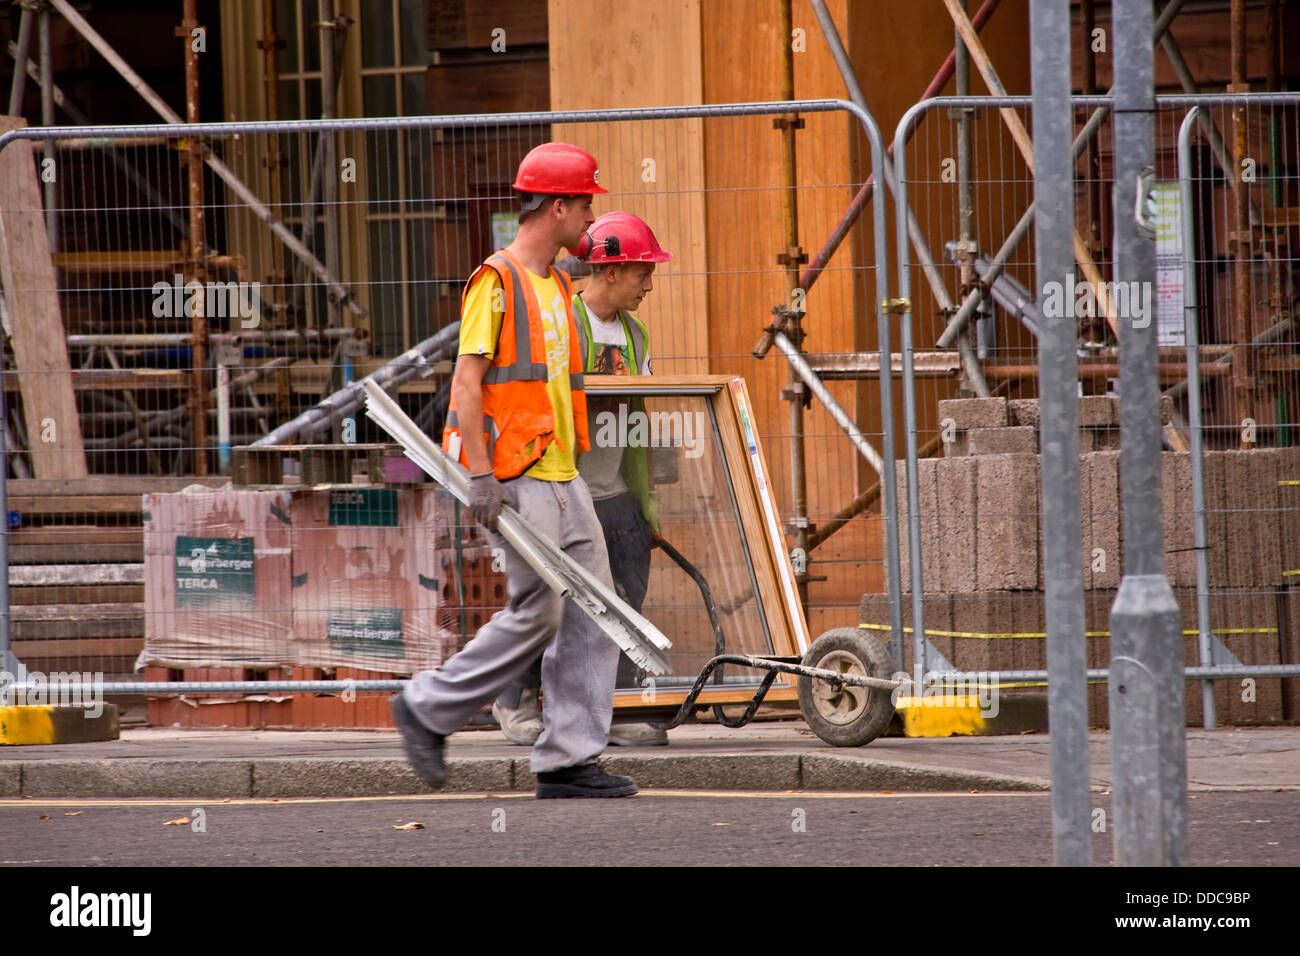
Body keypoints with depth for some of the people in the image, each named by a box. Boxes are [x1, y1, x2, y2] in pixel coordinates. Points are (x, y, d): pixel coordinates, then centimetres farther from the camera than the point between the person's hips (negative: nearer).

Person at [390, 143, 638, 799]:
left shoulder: (556, 284, 18)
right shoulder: (497, 280, -9)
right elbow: (467, 380, -15)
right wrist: (480, 475, -21)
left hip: (561, 475, 9)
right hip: (515, 477, -9)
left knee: (592, 611, 2)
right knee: (536, 613, -10)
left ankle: (569, 759, 4)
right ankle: (428, 709, 4)